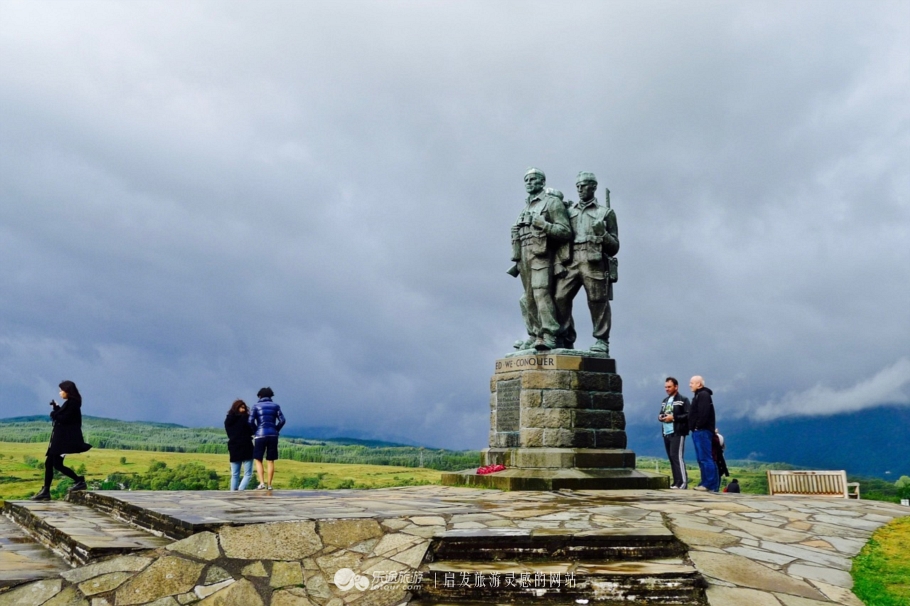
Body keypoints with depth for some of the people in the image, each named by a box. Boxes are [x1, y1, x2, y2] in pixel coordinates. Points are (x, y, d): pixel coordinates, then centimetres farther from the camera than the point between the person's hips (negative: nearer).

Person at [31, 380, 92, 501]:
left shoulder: (72, 403, -13)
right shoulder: (70, 403, 17)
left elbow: (64, 419, -19)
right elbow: (62, 417, 14)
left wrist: (54, 413, -3)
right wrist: (56, 408, 5)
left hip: (66, 438, -10)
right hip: (61, 438, 10)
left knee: (57, 464, -11)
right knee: (49, 463, 9)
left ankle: (79, 480, -6)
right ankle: (45, 491, 10)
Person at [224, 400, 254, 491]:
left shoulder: (228, 419, 7)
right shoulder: (246, 418, -10)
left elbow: (229, 434, 14)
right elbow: (252, 431, -6)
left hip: (233, 449, 5)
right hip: (246, 448, -5)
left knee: (234, 475, 13)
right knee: (248, 474, 0)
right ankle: (240, 491, -18)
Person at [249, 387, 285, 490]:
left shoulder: (256, 406, 3)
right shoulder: (275, 406, 8)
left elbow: (251, 421, -6)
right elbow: (282, 420, 0)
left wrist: (255, 431, 9)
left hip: (260, 435, -2)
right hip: (273, 435, 2)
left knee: (258, 459, 8)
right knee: (271, 461, 8)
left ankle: (262, 483, -6)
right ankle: (269, 484, 7)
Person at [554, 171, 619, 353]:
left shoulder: (605, 212, 15)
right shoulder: (569, 211, 23)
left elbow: (614, 247, 12)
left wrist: (602, 233, -6)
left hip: (594, 262, -2)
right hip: (571, 261, 2)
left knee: (598, 302, -5)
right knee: (560, 297, -10)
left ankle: (602, 341, 3)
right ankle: (565, 338, -1)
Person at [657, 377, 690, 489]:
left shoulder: (683, 400, -3)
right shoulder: (665, 401, 21)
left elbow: (688, 415, -13)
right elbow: (661, 414, 27)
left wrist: (673, 417, -19)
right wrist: (660, 417, 3)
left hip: (677, 433, -8)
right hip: (666, 433, 8)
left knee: (677, 457, -14)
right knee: (671, 458, 7)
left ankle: (683, 482, -12)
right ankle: (677, 482, 11)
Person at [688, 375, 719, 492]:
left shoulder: (703, 395, -10)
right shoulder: (698, 395, 22)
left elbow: (704, 413, -22)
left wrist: (698, 426, -18)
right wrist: (692, 427, 12)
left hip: (702, 431, -11)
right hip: (698, 431, 11)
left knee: (705, 458, -11)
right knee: (701, 458, 11)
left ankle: (710, 484, -10)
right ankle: (705, 483, 14)